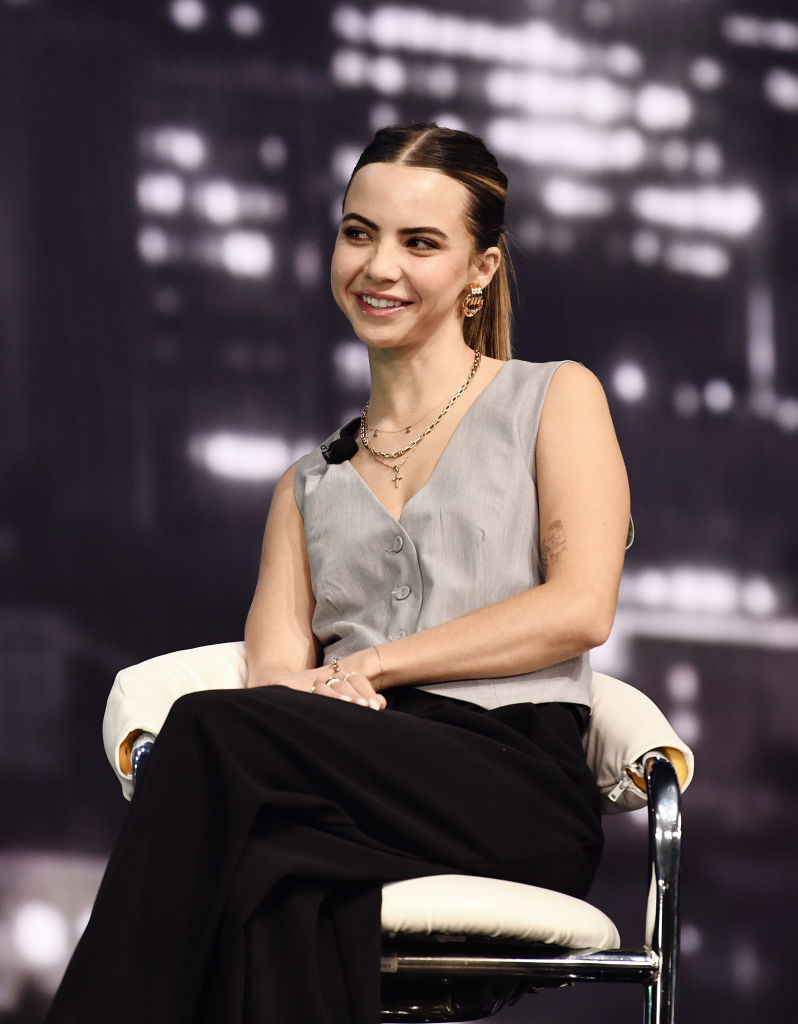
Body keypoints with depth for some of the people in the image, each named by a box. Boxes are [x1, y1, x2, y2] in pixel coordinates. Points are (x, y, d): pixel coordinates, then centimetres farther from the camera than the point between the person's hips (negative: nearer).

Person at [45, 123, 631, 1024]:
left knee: (214, 728, -31)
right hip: (363, 777, 3)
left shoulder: (554, 400, 17)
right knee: (281, 894, -39)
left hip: (523, 792, -3)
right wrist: (328, 698, -15)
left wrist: (368, 662, -4)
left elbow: (581, 608, 0)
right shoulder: (309, 485, 28)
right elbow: (276, 668, 11)